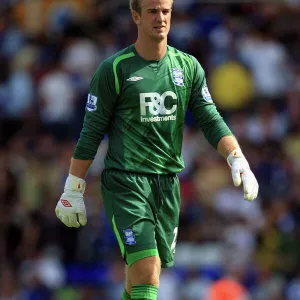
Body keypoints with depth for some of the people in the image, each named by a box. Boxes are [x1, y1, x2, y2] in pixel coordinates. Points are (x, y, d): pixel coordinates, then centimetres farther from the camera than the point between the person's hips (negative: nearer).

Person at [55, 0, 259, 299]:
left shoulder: (188, 66, 8)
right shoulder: (114, 69, -4)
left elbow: (211, 120, 6)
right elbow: (91, 132, -1)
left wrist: (239, 161, -10)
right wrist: (72, 191, -2)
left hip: (167, 181, 5)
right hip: (124, 181, -5)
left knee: (148, 269, 10)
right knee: (145, 268, -18)